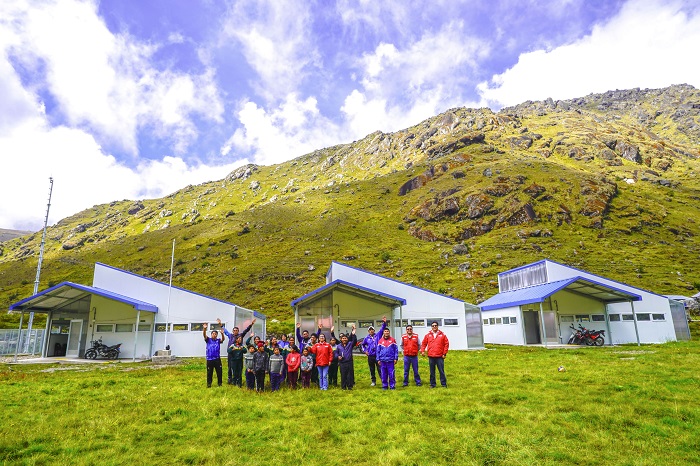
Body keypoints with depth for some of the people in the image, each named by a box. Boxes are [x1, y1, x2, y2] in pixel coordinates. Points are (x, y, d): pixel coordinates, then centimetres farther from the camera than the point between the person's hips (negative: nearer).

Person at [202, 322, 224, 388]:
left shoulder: (218, 340, 4)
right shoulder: (208, 340, 2)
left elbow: (223, 339, -16)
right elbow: (204, 335, -14)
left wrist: (222, 333, -38)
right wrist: (204, 328, -35)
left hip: (217, 359, 1)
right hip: (209, 359, -1)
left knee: (219, 371, 7)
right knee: (209, 372, 6)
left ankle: (220, 383, 21)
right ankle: (209, 383, 19)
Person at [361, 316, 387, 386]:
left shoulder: (378, 335, 1)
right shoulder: (366, 338, 6)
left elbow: (382, 329, -10)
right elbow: (363, 345, 21)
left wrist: (384, 323, -25)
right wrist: (365, 350, 7)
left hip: (378, 355, -2)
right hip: (370, 356, 2)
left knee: (380, 369, -3)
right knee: (372, 369, 11)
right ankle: (373, 381, 23)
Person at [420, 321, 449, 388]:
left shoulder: (442, 335, 3)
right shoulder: (428, 335, 7)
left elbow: (446, 344, 1)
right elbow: (424, 343, 11)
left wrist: (444, 353, -3)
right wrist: (422, 350, -3)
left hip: (440, 356, -2)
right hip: (431, 356, 2)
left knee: (441, 371, 2)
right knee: (432, 372, 9)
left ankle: (444, 384, 12)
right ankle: (432, 384, 17)